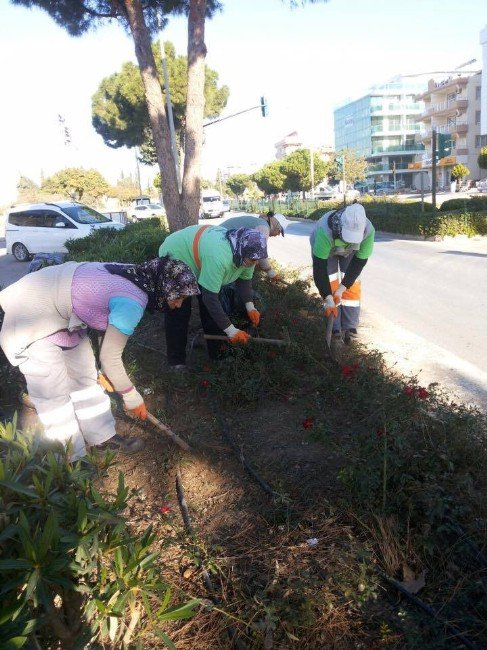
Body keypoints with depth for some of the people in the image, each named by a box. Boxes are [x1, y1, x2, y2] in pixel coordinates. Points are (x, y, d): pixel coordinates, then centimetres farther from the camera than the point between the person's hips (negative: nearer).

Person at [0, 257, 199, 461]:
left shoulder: (137, 277, -2)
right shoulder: (133, 302, -28)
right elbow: (110, 357, -19)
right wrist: (132, 397, -5)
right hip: (32, 315, -10)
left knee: (84, 376, 14)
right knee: (54, 392, -3)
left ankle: (102, 436, 28)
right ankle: (73, 460, 11)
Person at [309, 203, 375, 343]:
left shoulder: (368, 230, -37)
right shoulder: (325, 231, -46)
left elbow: (359, 262, -24)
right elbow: (319, 267, -40)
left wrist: (342, 288, -25)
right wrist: (328, 299, -39)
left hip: (349, 251, 2)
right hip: (325, 247, -2)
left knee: (352, 286, -6)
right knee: (329, 284, -12)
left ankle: (350, 328, 4)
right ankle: (335, 329, -4)